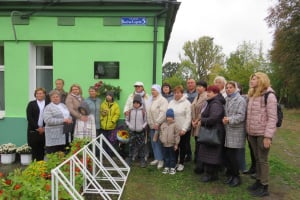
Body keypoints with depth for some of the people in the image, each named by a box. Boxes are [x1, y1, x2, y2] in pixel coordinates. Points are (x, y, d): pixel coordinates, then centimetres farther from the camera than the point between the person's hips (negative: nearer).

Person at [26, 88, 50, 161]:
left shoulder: (48, 104, 3)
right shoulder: (31, 104, 6)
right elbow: (29, 118, -1)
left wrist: (45, 128, -8)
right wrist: (38, 127, -8)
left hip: (45, 130, 0)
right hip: (33, 130, 1)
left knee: (42, 149, 2)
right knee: (34, 149, 4)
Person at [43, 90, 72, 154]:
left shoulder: (63, 105, 18)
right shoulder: (48, 108, -3)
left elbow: (69, 115, 25)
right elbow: (48, 120, -16)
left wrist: (70, 120, 0)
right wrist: (63, 120, -17)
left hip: (65, 134, 6)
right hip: (54, 136, -6)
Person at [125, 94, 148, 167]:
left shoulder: (143, 111, -3)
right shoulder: (130, 111, 2)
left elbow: (146, 121, 0)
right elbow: (126, 120, 9)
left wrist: (143, 126, -14)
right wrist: (129, 125, -5)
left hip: (141, 131, -1)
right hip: (132, 131, 2)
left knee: (141, 146, 5)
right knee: (131, 145, 8)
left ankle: (142, 160, 14)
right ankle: (129, 159, 19)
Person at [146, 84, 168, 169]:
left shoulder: (162, 100, -12)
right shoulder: (150, 100, 14)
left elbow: (163, 113, -22)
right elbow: (148, 111, 17)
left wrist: (157, 123, -24)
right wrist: (149, 123, 10)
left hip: (159, 125, -8)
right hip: (152, 125, 8)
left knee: (159, 142, -4)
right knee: (153, 142, 12)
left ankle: (161, 159, 8)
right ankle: (157, 158, 23)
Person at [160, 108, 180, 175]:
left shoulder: (175, 125, -9)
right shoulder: (163, 125, 4)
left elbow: (177, 135, -8)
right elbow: (161, 134, 12)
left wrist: (176, 144, -9)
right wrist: (161, 140, 5)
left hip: (172, 144, -4)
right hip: (164, 144, 4)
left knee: (172, 156, 8)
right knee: (166, 156, 13)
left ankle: (172, 168, 19)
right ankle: (166, 167, 25)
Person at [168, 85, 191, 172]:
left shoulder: (186, 103, -8)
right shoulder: (171, 102, 5)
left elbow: (188, 117, -12)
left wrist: (184, 129, -17)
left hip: (182, 130, -4)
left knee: (182, 147, 10)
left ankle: (181, 163, 24)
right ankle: (175, 162, 29)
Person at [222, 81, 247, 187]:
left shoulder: (240, 100, -6)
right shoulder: (226, 100, 14)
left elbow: (241, 116, -15)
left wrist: (229, 120, -25)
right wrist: (223, 119, -4)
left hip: (236, 132, -6)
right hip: (227, 131, 6)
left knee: (232, 155, -3)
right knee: (227, 154, 9)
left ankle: (236, 176, 15)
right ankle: (230, 174, 25)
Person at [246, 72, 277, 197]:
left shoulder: (269, 96, -11)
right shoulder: (251, 95, 12)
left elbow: (272, 118, -15)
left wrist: (268, 136, -18)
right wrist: (248, 131, 12)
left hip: (262, 134, -6)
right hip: (252, 133, 7)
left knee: (263, 160, 2)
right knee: (257, 159, 14)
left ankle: (265, 187, 13)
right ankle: (258, 181, 26)